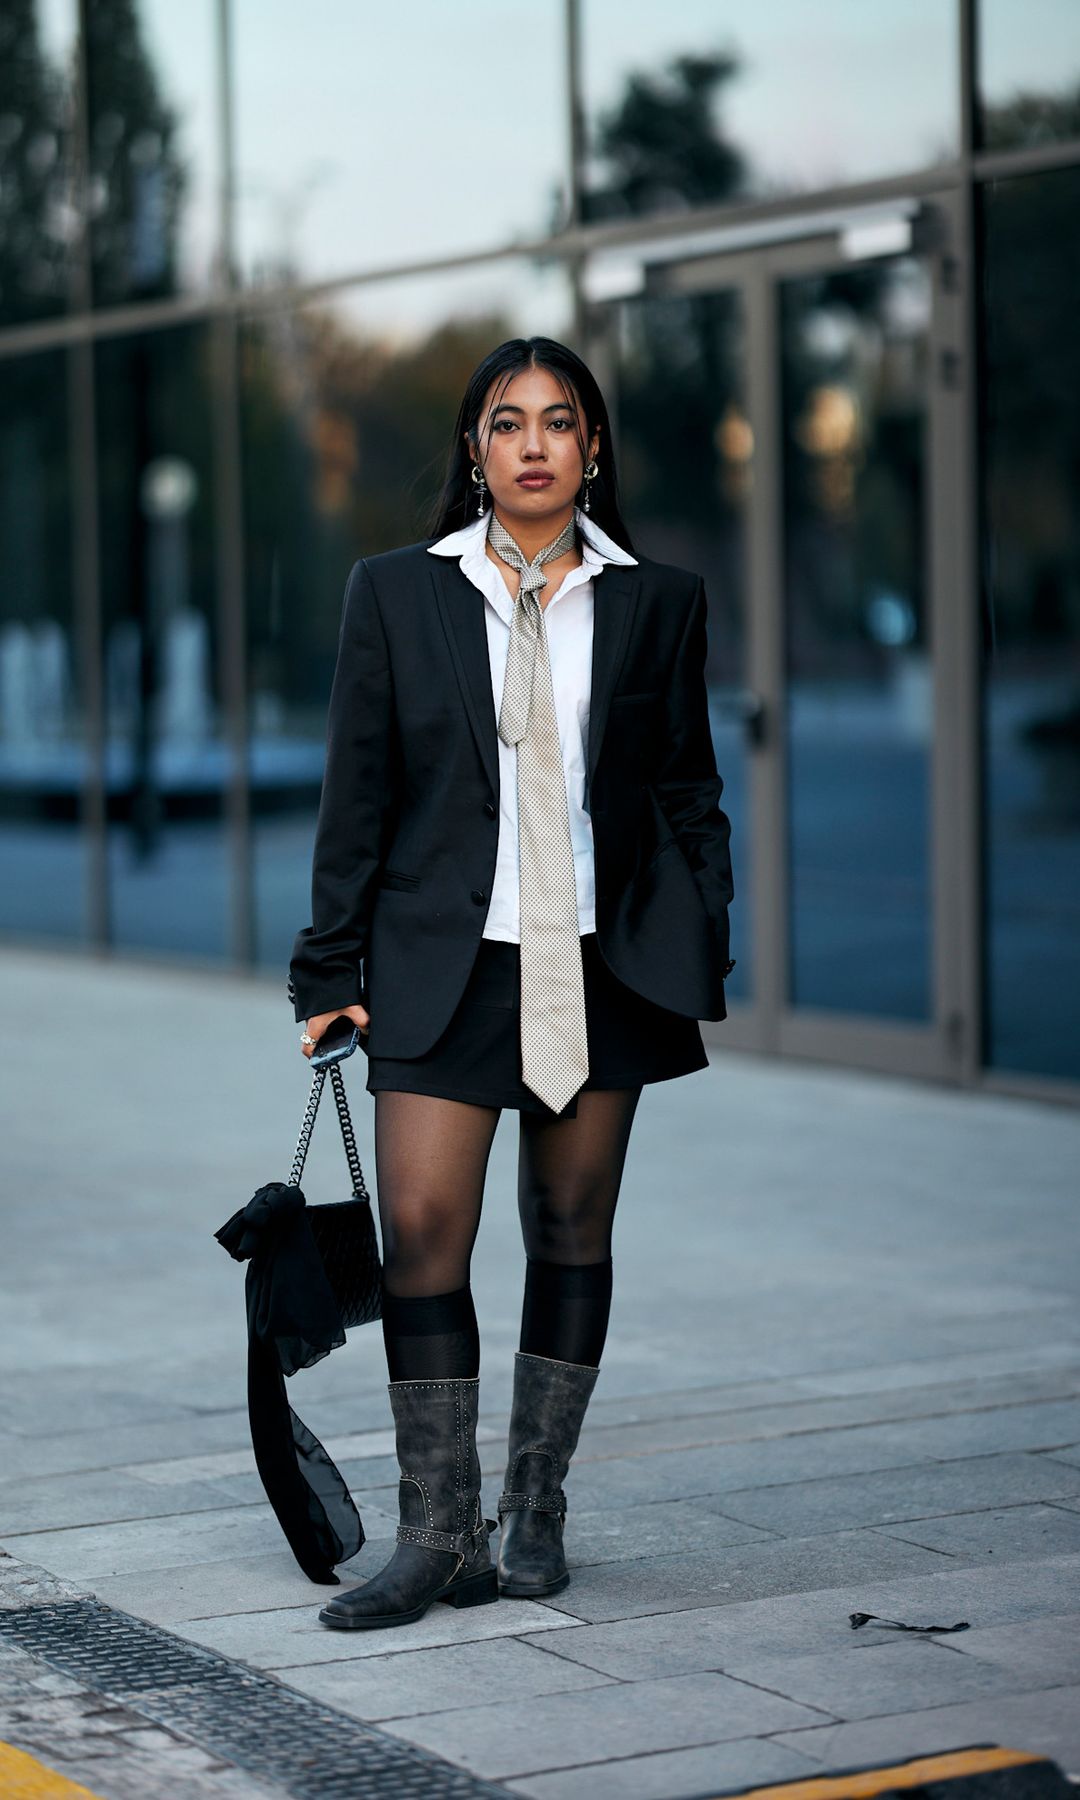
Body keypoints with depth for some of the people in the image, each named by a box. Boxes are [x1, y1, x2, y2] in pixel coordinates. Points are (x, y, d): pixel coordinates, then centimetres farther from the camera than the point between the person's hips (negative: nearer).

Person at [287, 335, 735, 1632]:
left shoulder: (658, 602, 5)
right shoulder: (397, 593, 4)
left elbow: (689, 794, 9)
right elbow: (358, 793, 5)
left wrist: (701, 960, 3)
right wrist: (330, 972, 3)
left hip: (602, 964, 1)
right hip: (444, 961, -1)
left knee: (570, 1233, 8)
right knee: (422, 1231, -8)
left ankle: (536, 1512, 21)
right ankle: (441, 1537, 0)